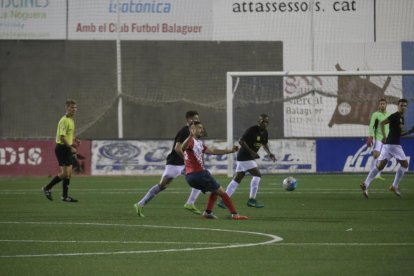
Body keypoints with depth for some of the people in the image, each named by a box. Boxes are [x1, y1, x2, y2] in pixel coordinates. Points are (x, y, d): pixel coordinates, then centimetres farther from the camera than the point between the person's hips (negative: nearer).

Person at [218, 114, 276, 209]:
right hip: (244, 157, -9)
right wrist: (251, 152, -26)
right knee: (257, 174, -12)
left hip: (250, 157, 9)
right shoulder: (252, 130, -19)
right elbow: (241, 141, -22)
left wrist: (270, 154, 8)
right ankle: (252, 200, -8)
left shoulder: (264, 132, 7)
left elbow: (264, 144, 23)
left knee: (237, 178, 9)